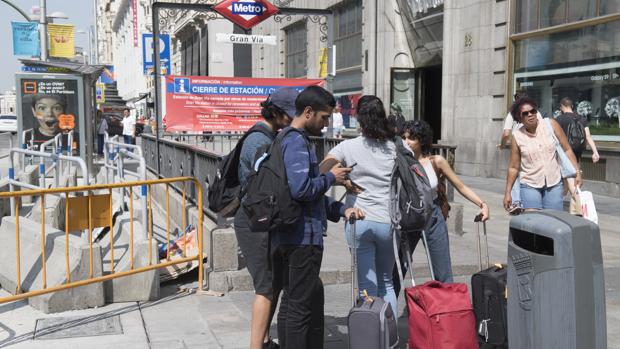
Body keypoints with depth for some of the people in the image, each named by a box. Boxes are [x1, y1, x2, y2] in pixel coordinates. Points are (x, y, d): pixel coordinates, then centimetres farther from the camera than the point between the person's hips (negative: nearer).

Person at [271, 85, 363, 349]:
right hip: (303, 237, -10)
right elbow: (301, 189, -26)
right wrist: (331, 177, -10)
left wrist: (341, 210, 12)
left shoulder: (288, 140, 18)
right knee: (301, 305, -1)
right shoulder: (297, 142, -14)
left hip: (286, 236, 10)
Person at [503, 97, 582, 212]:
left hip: (554, 184, 1)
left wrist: (577, 172, -4)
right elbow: (513, 167, 4)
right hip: (530, 186, -1)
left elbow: (567, 150, 3)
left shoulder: (551, 124, -2)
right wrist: (507, 192, 4)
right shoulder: (517, 136, -3)